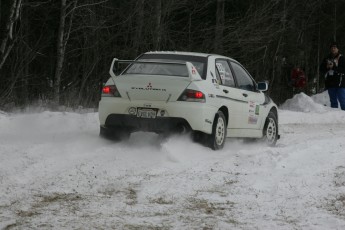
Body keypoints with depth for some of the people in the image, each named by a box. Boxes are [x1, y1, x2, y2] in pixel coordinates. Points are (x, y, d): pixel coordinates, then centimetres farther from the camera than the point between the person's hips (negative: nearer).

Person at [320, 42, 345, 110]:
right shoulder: (327, 59, 13)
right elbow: (321, 69, 12)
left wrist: (334, 67, -18)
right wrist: (327, 67, -7)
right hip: (330, 83, 5)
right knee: (333, 101, 9)